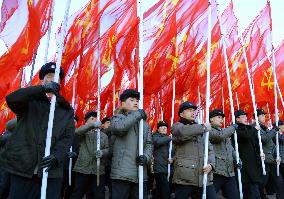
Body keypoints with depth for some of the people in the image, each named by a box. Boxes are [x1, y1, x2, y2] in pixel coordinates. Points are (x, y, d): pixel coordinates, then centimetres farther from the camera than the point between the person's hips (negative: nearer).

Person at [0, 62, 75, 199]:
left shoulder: (67, 111, 12)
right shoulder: (30, 102, 9)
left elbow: (67, 137, 3)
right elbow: (11, 99, -12)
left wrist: (56, 157, -16)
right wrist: (42, 89, -25)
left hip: (51, 171, 1)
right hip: (22, 168, -1)